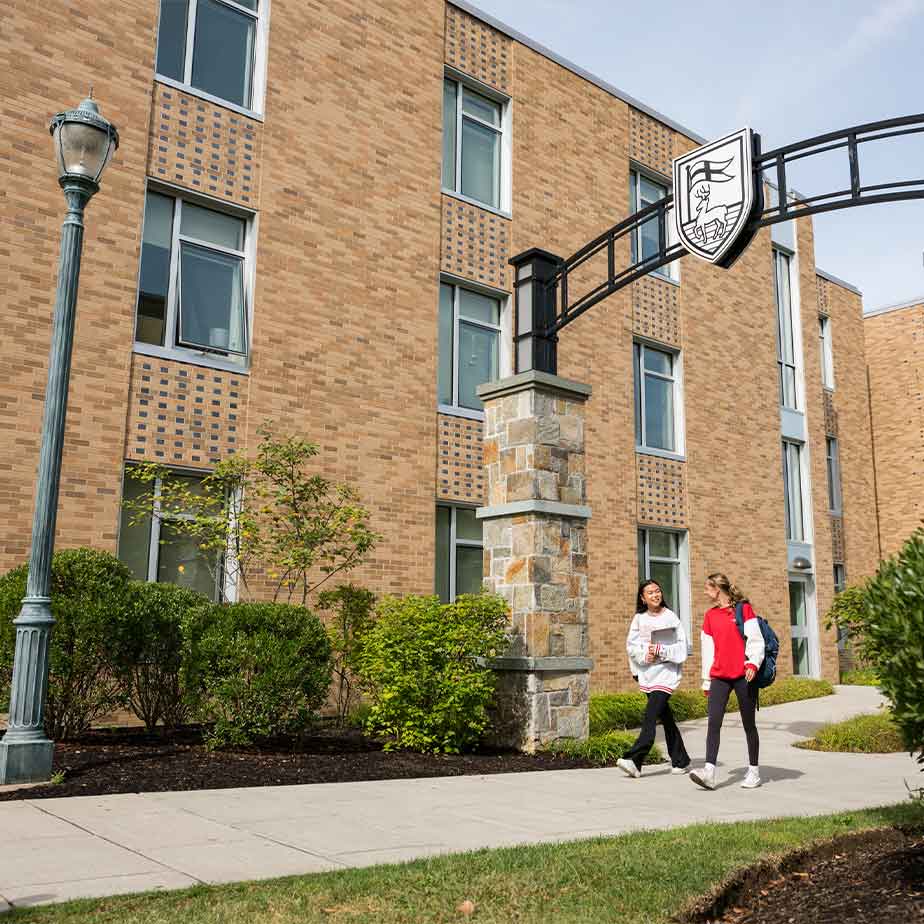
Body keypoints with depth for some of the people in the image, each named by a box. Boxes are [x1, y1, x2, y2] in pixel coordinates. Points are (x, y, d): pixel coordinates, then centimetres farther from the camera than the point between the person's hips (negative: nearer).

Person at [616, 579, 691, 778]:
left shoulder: (671, 617, -2)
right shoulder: (639, 619, 7)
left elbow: (681, 646, -3)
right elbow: (631, 645, 4)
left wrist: (661, 650, -14)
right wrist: (644, 655, -13)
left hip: (666, 671, -4)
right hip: (647, 672, 4)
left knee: (650, 715, -15)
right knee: (665, 717, 14)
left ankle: (634, 760, -19)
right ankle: (681, 760, 27)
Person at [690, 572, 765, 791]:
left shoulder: (743, 609, 0)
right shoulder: (710, 615, 14)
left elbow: (756, 639, -5)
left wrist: (753, 663, -20)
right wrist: (706, 680, 16)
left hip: (743, 675, -4)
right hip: (719, 677, 4)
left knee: (749, 724, 5)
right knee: (714, 722, -9)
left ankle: (754, 772, 18)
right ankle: (709, 772, -16)